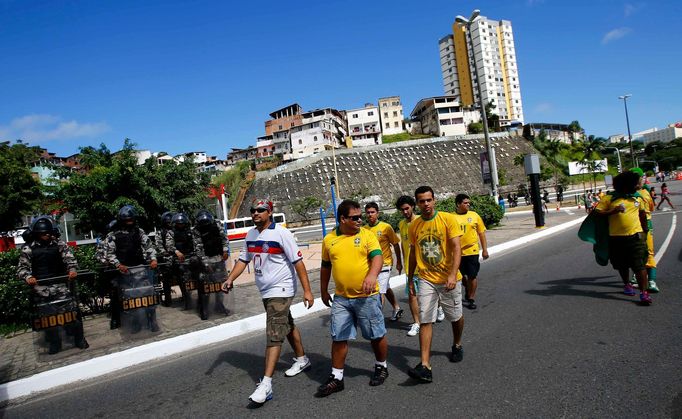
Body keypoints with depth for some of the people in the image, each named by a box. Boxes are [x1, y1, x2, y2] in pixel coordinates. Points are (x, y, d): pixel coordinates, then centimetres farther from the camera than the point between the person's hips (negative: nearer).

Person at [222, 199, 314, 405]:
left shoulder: (281, 233, -17)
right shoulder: (250, 235, 5)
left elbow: (298, 262, -17)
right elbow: (243, 259, 11)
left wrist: (307, 291, -19)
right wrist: (230, 279, -3)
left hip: (281, 290, -8)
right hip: (265, 290, 8)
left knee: (274, 335, -10)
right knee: (287, 326, 21)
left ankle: (266, 384, -8)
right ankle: (302, 359, 39)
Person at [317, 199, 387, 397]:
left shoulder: (366, 234, -5)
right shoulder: (329, 239, 4)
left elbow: (377, 256, -17)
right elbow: (326, 266, 14)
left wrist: (372, 275, -36)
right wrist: (324, 291, 19)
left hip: (367, 296, -2)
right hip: (341, 298, 3)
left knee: (377, 335, 11)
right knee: (338, 338, 7)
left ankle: (381, 367, 35)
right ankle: (336, 377, 22)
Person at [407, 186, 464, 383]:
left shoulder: (448, 219, -9)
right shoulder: (414, 225, 2)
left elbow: (456, 248, -16)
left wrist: (453, 275, -27)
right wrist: (410, 279, 14)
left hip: (449, 279, -2)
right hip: (426, 280, 2)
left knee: (456, 317, 16)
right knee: (426, 321, -5)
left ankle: (457, 345, 44)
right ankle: (425, 366, -4)